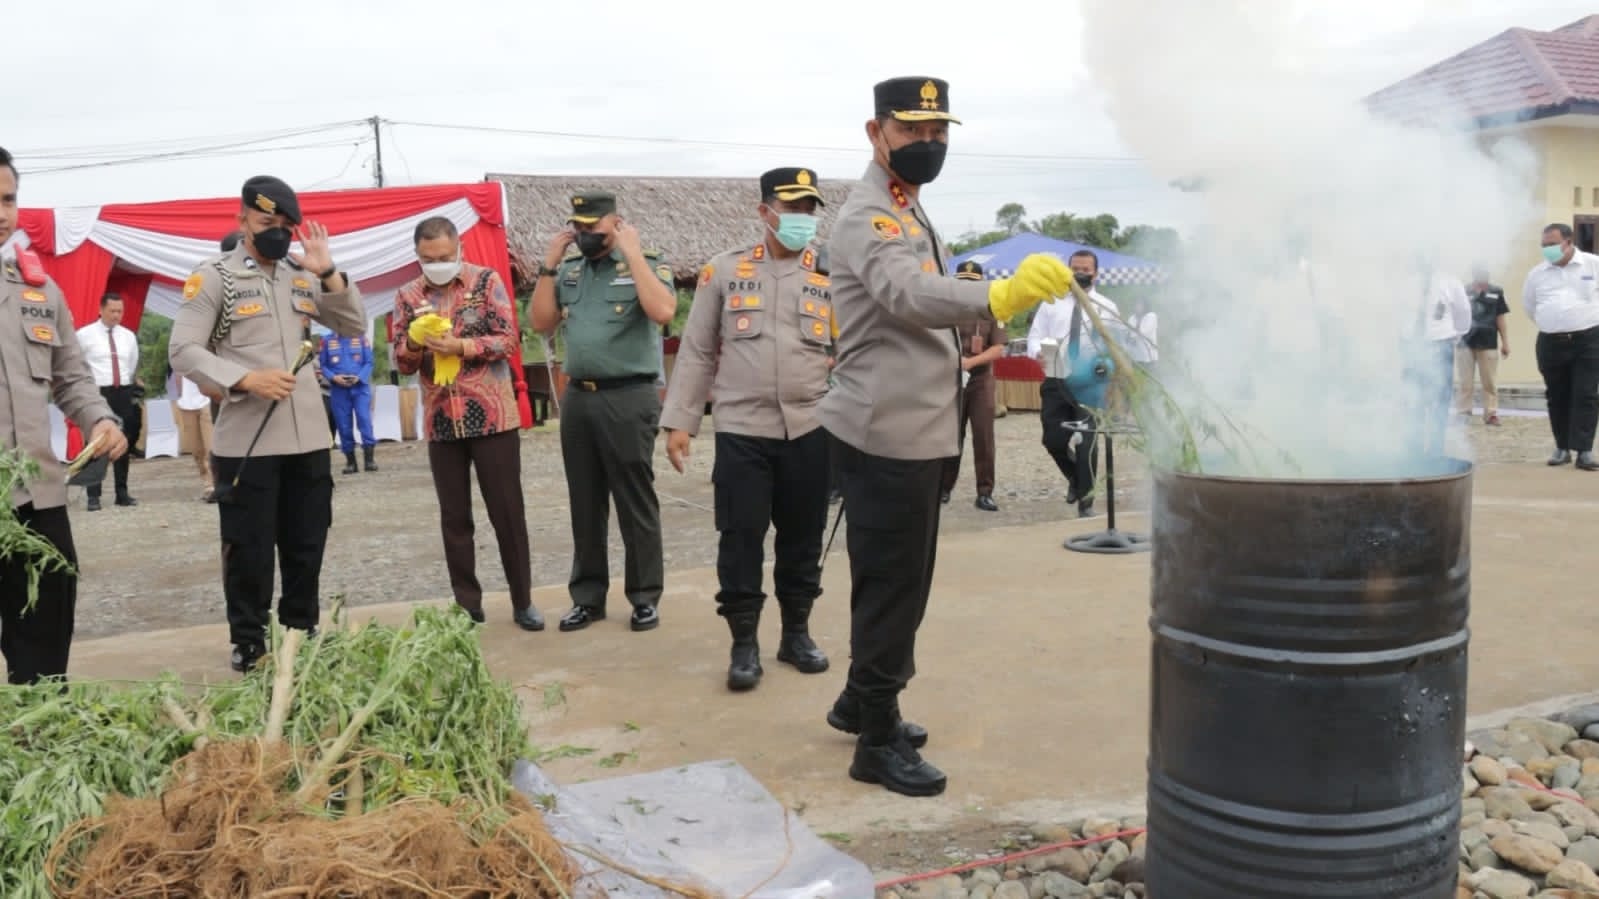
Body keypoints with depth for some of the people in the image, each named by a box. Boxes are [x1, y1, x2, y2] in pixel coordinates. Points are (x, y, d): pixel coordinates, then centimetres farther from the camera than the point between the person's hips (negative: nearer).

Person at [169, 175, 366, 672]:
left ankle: (302, 630, 27)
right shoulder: (213, 276, -3)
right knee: (248, 548, 4)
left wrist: (327, 272, -3)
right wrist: (246, 379, -20)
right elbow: (183, 350, -7)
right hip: (246, 439, -5)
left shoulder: (302, 275, 12)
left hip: (308, 436, 5)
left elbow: (354, 327, 10)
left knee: (306, 544, 13)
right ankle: (247, 640, 18)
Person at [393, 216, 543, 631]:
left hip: (492, 415, -3)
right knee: (454, 518, 8)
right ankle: (467, 604, 18)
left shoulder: (486, 281, -1)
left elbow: (508, 339, -7)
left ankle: (522, 601, 13)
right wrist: (414, 341, -15)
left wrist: (459, 345, -20)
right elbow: (402, 363, 6)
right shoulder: (408, 296, 7)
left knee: (507, 512, 2)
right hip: (441, 422, 3)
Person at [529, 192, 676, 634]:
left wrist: (633, 254, -16)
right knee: (585, 503, 11)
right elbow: (542, 323, 10)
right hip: (577, 398, 6)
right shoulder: (569, 270, 13)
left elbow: (663, 311, -21)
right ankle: (587, 596, 21)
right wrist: (549, 265, 4)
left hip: (629, 397, -6)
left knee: (635, 503, 2)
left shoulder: (646, 264, -3)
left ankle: (645, 597, 12)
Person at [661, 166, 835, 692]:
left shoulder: (832, 276, 6)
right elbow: (696, 352, 6)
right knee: (741, 541, 1)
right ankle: (744, 644, 15)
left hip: (810, 431, 1)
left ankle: (797, 634, 27)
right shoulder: (725, 271, 5)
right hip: (741, 431, -1)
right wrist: (679, 422, 0)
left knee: (803, 539, 11)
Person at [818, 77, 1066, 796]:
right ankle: (878, 742, 10)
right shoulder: (868, 218, -16)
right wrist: (1001, 295, -51)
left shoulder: (909, 210, 17)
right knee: (890, 585, -2)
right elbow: (909, 294, -37)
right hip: (886, 433, -10)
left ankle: (862, 701, 34)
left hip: (917, 431, 10)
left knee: (902, 581, 18)